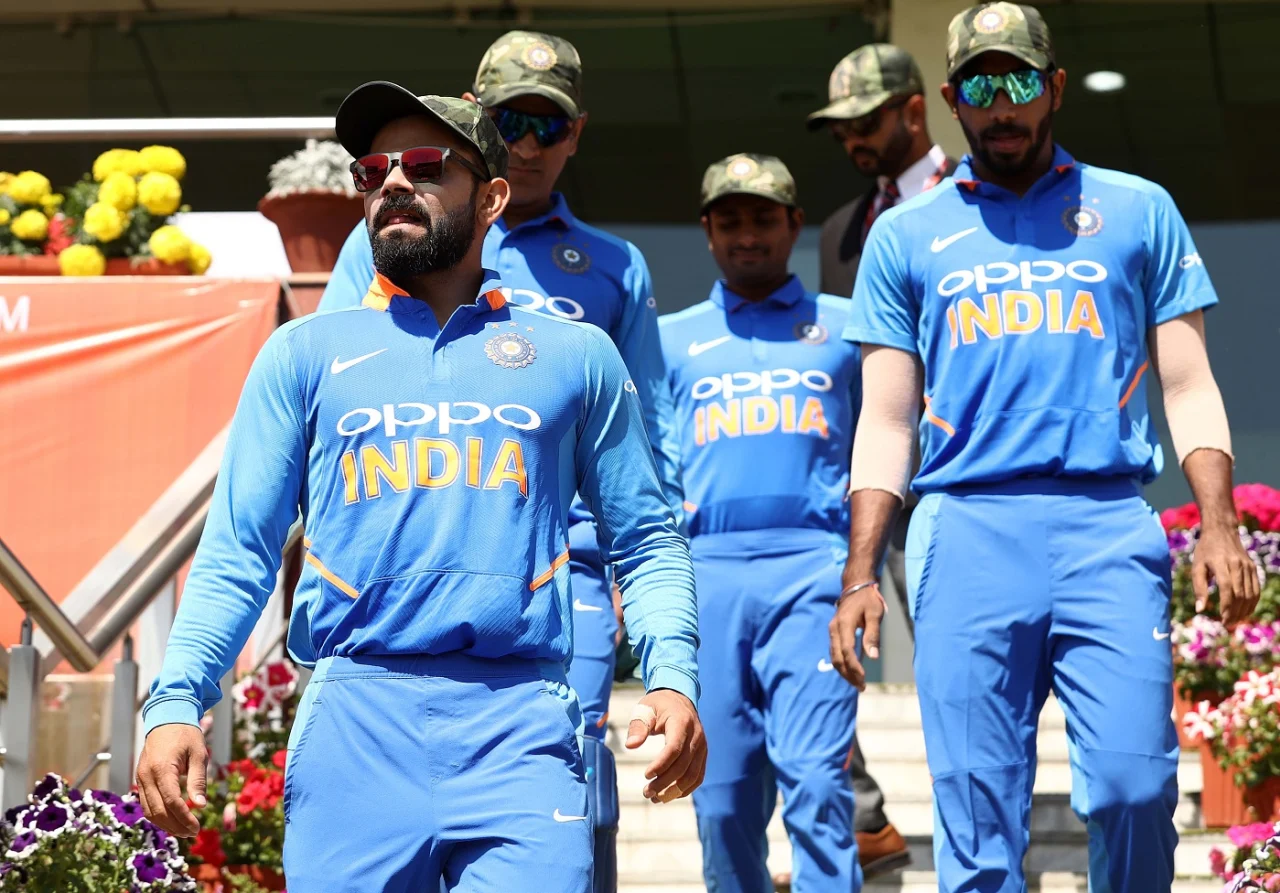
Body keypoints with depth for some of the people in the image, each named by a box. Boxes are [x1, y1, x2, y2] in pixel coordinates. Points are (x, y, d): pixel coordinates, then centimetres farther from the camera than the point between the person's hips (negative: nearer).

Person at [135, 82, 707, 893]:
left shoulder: (577, 355, 16)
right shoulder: (304, 355, 15)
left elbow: (648, 542, 15)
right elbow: (238, 551, 10)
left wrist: (673, 680, -2)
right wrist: (176, 701, -5)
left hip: (521, 725, 0)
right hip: (355, 713, 1)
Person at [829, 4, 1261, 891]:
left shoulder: (1140, 211, 15)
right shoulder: (907, 236, 17)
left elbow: (1189, 386, 12)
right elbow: (887, 420, 15)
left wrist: (1218, 523, -3)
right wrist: (861, 574, 4)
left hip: (1108, 527, -1)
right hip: (966, 529, 1)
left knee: (1134, 785, -14)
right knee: (978, 820, -4)